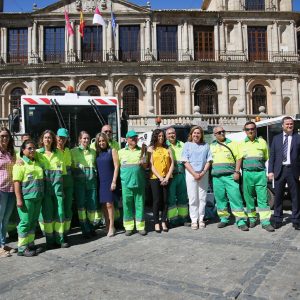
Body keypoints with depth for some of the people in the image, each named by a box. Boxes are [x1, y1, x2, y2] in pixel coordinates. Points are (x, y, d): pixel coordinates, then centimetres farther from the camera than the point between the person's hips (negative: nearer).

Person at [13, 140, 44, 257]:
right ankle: (22, 248, 9)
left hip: (37, 198, 7)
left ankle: (30, 244, 24)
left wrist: (41, 195, 18)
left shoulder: (37, 163, 14)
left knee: (33, 222, 13)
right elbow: (17, 182, -12)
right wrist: (19, 199, -17)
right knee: (25, 222, -1)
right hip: (26, 198, -7)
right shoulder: (20, 164, -7)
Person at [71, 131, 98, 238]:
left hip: (91, 180, 3)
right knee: (81, 204, -1)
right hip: (79, 180, -3)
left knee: (92, 204, 4)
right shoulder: (74, 151, 4)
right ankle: (85, 230, 9)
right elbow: (71, 166, 0)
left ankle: (91, 227, 21)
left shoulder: (93, 152, 14)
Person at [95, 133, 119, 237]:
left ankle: (111, 227, 4)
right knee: (103, 204, 7)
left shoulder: (112, 151, -1)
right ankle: (107, 226, 18)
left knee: (109, 204, -6)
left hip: (109, 181, -4)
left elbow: (116, 167, -5)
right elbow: (96, 167, 12)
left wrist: (114, 181, -11)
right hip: (100, 181, 4)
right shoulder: (97, 153, 10)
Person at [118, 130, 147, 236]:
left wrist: (142, 163, -8)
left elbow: (146, 166, 13)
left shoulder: (141, 151, 11)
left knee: (140, 204, 3)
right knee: (127, 204, 3)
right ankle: (129, 227, 14)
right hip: (126, 182, 0)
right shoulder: (121, 152, 10)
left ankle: (140, 226, 13)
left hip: (139, 182, 0)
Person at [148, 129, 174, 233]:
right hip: (155, 178, -2)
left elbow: (172, 164, 6)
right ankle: (156, 223, 8)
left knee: (165, 200, 4)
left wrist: (167, 177, -6)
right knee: (157, 200, -1)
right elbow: (151, 165, -3)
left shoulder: (167, 149, 12)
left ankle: (164, 222, 13)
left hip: (166, 178, 2)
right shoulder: (151, 149, 5)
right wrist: (160, 177, -11)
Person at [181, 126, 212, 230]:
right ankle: (194, 220, 5)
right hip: (191, 174, -2)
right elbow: (185, 161, -1)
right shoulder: (187, 145, 7)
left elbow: (209, 161, 6)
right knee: (193, 198, -1)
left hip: (203, 174, 2)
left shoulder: (205, 146, 11)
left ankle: (201, 219, 13)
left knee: (202, 198, 4)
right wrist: (194, 173, -11)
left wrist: (203, 173, -9)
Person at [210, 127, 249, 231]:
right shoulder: (211, 146, 17)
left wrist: (237, 172, -10)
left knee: (235, 197, -8)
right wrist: (209, 174, 10)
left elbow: (238, 158, 0)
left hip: (230, 176, -3)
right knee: (220, 198, 6)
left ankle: (241, 221, -5)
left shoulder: (232, 143, 6)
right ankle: (224, 219, 18)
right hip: (216, 177, 3)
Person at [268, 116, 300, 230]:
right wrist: (270, 171, 0)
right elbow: (272, 156, 9)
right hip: (279, 170, 2)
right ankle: (277, 220, 17)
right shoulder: (276, 138, 11)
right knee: (278, 196, 7)